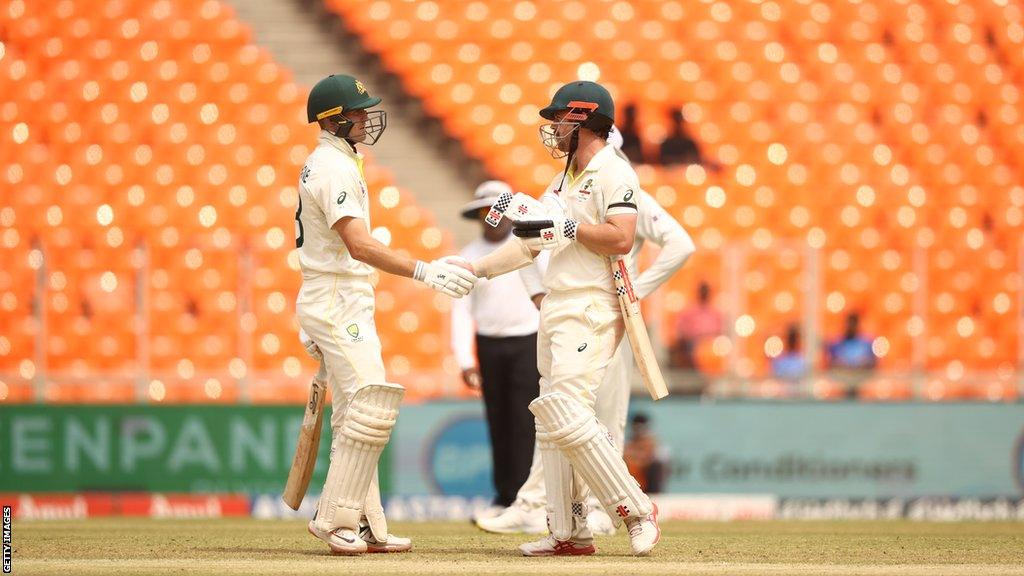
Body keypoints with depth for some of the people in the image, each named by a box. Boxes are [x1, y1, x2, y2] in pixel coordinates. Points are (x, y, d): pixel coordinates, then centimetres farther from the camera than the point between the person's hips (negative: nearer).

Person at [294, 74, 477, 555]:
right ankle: (335, 519, -12)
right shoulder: (335, 168, -17)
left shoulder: (320, 165, 16)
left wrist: (314, 323, 26)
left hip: (329, 303, 11)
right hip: (339, 303, -11)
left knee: (356, 417, 11)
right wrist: (424, 272, -34)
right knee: (371, 408, -14)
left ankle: (365, 526, 12)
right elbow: (359, 245, -28)